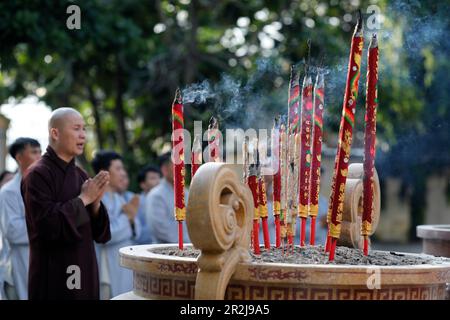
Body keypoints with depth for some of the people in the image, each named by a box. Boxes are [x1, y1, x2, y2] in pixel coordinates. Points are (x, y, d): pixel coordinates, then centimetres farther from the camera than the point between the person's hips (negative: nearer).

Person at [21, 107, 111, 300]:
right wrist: (83, 199, -13)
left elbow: (99, 233, 10)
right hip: (54, 275, -7)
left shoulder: (81, 176, 10)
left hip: (85, 271, 7)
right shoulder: (37, 175, -11)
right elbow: (47, 225, -21)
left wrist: (96, 202, -8)